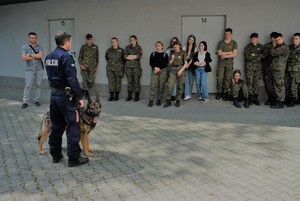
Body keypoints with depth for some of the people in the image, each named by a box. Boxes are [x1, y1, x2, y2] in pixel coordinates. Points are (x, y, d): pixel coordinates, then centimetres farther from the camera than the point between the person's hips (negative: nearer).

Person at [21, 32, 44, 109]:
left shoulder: (39, 47, 7)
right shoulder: (25, 47, 4)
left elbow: (40, 55, -11)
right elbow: (24, 57, -9)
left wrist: (30, 55, -9)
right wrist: (36, 56, -7)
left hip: (39, 69, 2)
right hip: (29, 69, -1)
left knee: (38, 85, 5)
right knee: (28, 86, -3)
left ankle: (36, 100, 13)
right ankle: (25, 102, -1)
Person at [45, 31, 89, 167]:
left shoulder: (49, 57, 11)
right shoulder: (66, 57, -16)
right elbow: (72, 80, -21)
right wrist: (79, 97, -17)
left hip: (54, 94, 9)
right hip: (66, 95, -9)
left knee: (56, 126, 16)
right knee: (73, 127, -2)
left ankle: (55, 155, 24)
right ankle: (74, 158, 3)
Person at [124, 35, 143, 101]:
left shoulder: (139, 48, 6)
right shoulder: (127, 47, 13)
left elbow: (138, 56, -11)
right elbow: (125, 56, 0)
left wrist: (129, 56, -6)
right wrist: (134, 56, -7)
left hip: (136, 66, -2)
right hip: (128, 66, 2)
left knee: (136, 81, -3)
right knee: (129, 81, 4)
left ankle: (137, 96, 3)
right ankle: (129, 96, 11)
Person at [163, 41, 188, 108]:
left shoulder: (183, 53, 1)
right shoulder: (172, 53, 9)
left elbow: (185, 64, -2)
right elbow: (170, 63, 10)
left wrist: (181, 70, -13)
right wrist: (172, 59, -9)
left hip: (181, 69, -2)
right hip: (173, 70, 2)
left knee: (180, 86, 2)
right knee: (170, 85, -9)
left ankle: (178, 100, 14)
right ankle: (168, 101, -1)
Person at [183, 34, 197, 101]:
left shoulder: (195, 48, 5)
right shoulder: (185, 47, 10)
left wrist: (189, 63, -14)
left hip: (192, 65, 0)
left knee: (191, 80, 2)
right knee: (186, 79, -10)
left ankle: (189, 94, 12)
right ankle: (187, 95, -16)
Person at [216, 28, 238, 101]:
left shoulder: (234, 43, 3)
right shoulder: (221, 42, 6)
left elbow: (235, 54, -7)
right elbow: (219, 53, -5)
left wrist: (225, 55, -11)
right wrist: (229, 52, -6)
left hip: (229, 62, -1)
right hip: (221, 62, 1)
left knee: (227, 78, -2)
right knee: (219, 77, -5)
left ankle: (225, 93, 7)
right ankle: (219, 92, 4)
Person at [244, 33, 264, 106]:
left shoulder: (261, 46, 13)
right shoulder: (248, 47, 6)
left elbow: (263, 55, -1)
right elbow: (247, 57, -7)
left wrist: (255, 55, -10)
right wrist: (258, 57, -5)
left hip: (258, 67, 2)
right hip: (249, 67, -2)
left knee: (256, 82, 0)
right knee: (249, 82, -7)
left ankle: (255, 98, 4)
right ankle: (250, 98, -1)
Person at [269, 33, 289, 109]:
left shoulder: (284, 47, -11)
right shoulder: (278, 47, 19)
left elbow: (273, 53, -17)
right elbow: (273, 55, 19)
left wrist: (273, 46, -1)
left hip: (279, 69, -9)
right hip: (274, 69, 9)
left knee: (279, 85, -6)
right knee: (275, 85, 13)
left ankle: (280, 103, -3)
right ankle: (277, 100, 21)